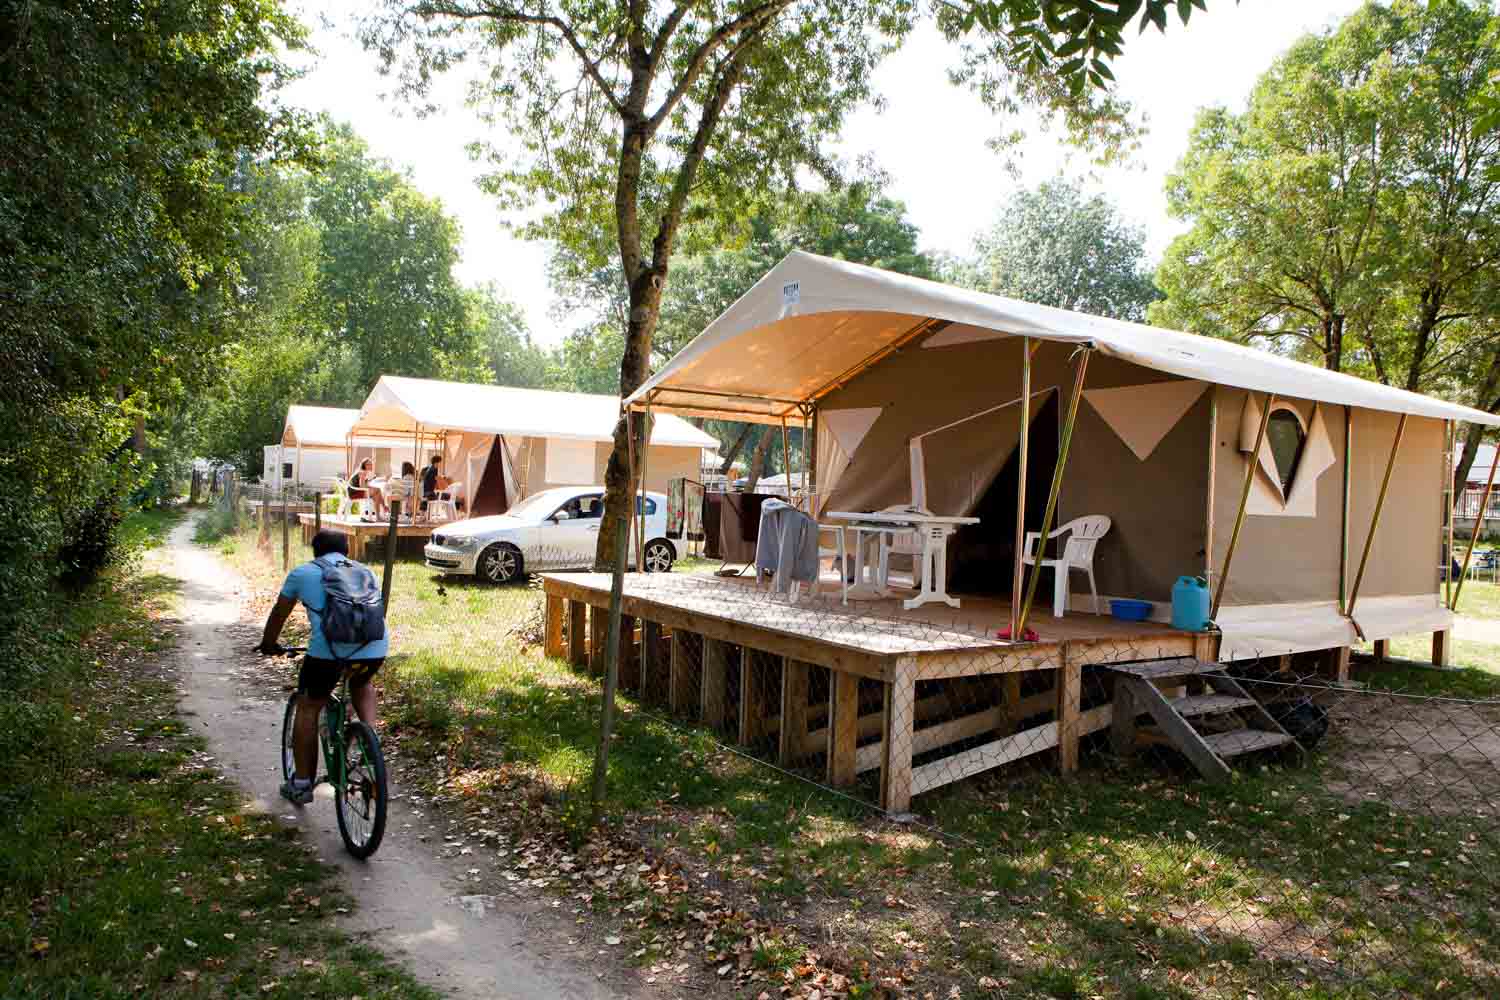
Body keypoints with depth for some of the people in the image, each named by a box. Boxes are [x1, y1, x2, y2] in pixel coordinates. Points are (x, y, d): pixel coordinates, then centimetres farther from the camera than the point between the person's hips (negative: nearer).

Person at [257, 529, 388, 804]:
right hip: (374, 648, 3)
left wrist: (268, 644, 47)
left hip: (328, 649, -3)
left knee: (307, 709, 18)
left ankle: (301, 784, 23)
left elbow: (279, 614, 28)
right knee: (362, 684, 35)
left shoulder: (302, 573, 19)